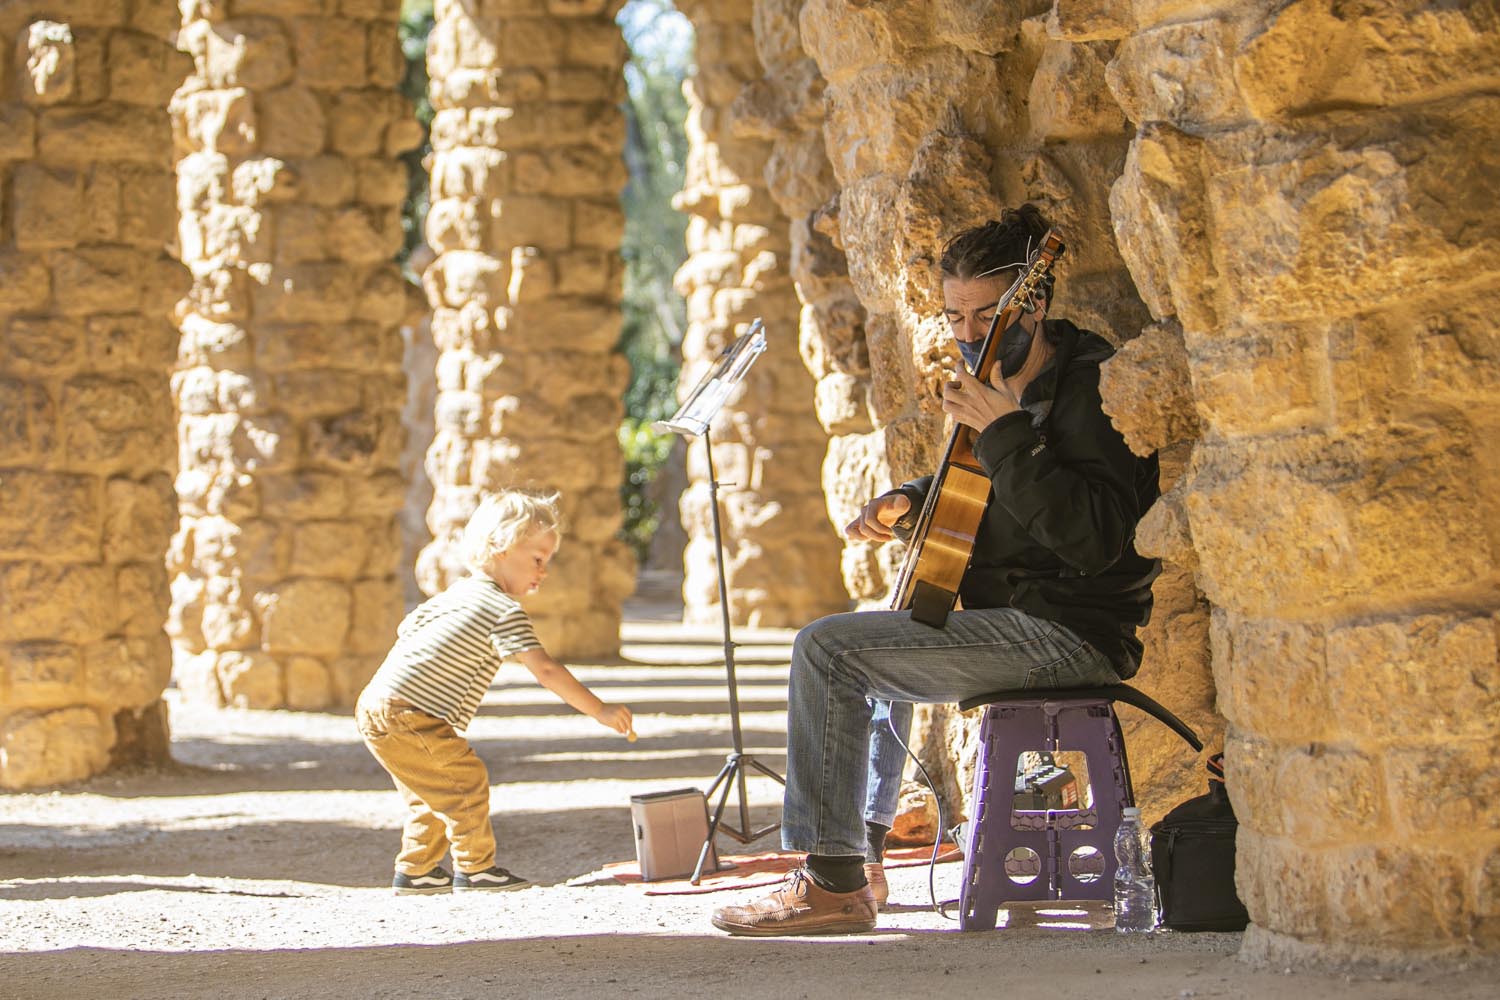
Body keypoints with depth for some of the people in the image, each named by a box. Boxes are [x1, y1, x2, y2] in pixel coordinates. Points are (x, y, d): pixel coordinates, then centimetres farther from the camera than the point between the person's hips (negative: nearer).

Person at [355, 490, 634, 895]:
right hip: (407, 719, -10)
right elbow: (545, 670, -19)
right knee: (465, 778, -5)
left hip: (375, 708, 10)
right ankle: (475, 868, 3)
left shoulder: (457, 592, 17)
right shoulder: (505, 611, -12)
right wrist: (600, 711, -18)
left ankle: (415, 869, 26)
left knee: (434, 791, 21)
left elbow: (406, 628, 26)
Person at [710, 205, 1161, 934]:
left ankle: (832, 883, -14)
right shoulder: (1012, 386, 15)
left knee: (827, 650, -17)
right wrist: (904, 505, 11)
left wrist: (1003, 434, -29)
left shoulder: (1091, 388, -15)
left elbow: (1095, 538, -29)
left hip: (1066, 632, -11)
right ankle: (861, 841, 33)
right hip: (1012, 619, 11)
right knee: (857, 647, 29)